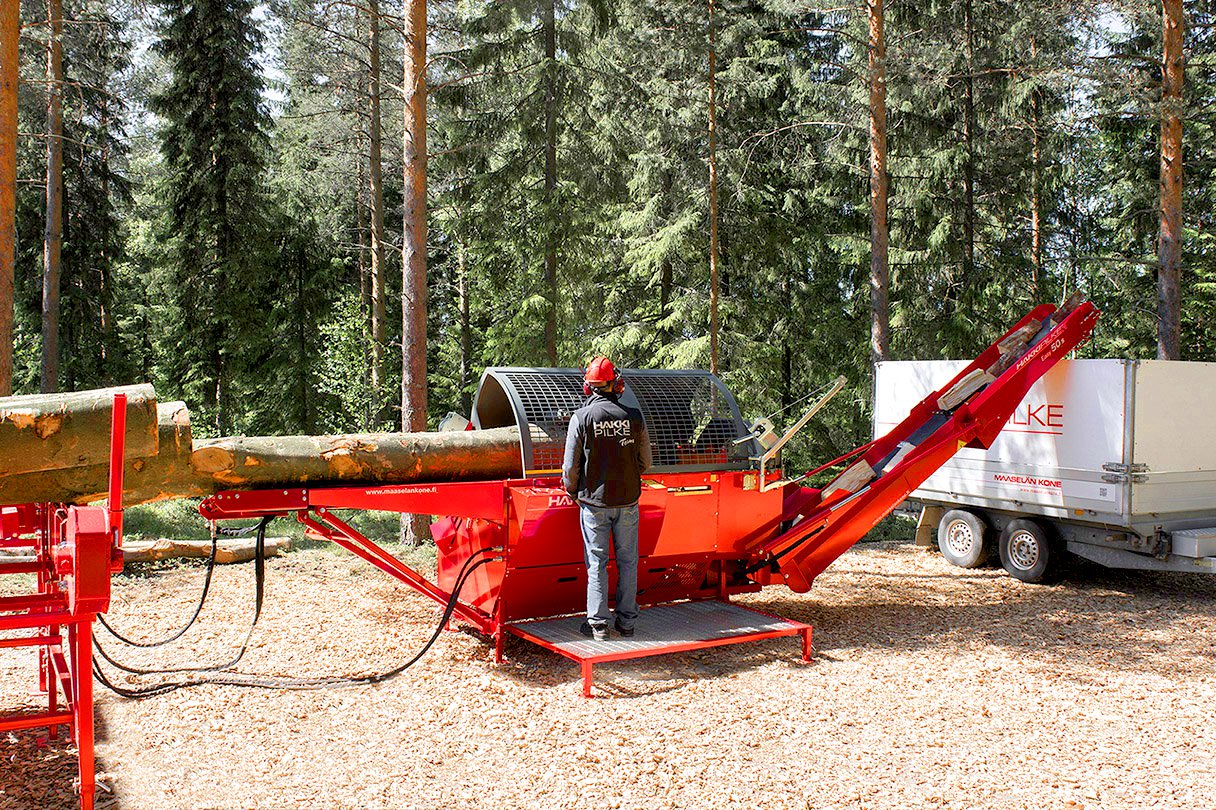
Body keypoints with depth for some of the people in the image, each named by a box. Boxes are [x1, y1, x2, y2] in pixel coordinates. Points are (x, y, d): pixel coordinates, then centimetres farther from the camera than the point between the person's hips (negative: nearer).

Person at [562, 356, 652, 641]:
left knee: (596, 563, 6)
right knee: (628, 561, 11)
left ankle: (598, 624, 10)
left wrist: (573, 492, 11)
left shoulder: (581, 417, -9)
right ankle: (627, 622, 17)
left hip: (594, 502, -2)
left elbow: (570, 467, -7)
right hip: (628, 501, 2)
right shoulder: (634, 416, -3)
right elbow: (645, 462, 5)